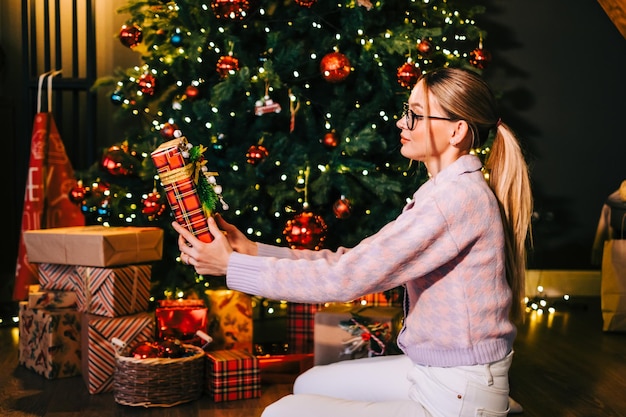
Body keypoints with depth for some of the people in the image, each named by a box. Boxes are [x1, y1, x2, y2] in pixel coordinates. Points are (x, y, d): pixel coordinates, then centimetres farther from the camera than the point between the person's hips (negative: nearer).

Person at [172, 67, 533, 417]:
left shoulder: (461, 196, -23)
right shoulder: (444, 191, 9)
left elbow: (349, 277, -25)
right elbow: (358, 260, 5)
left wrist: (232, 266, -17)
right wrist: (253, 250, -1)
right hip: (429, 372, 9)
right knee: (309, 385, 20)